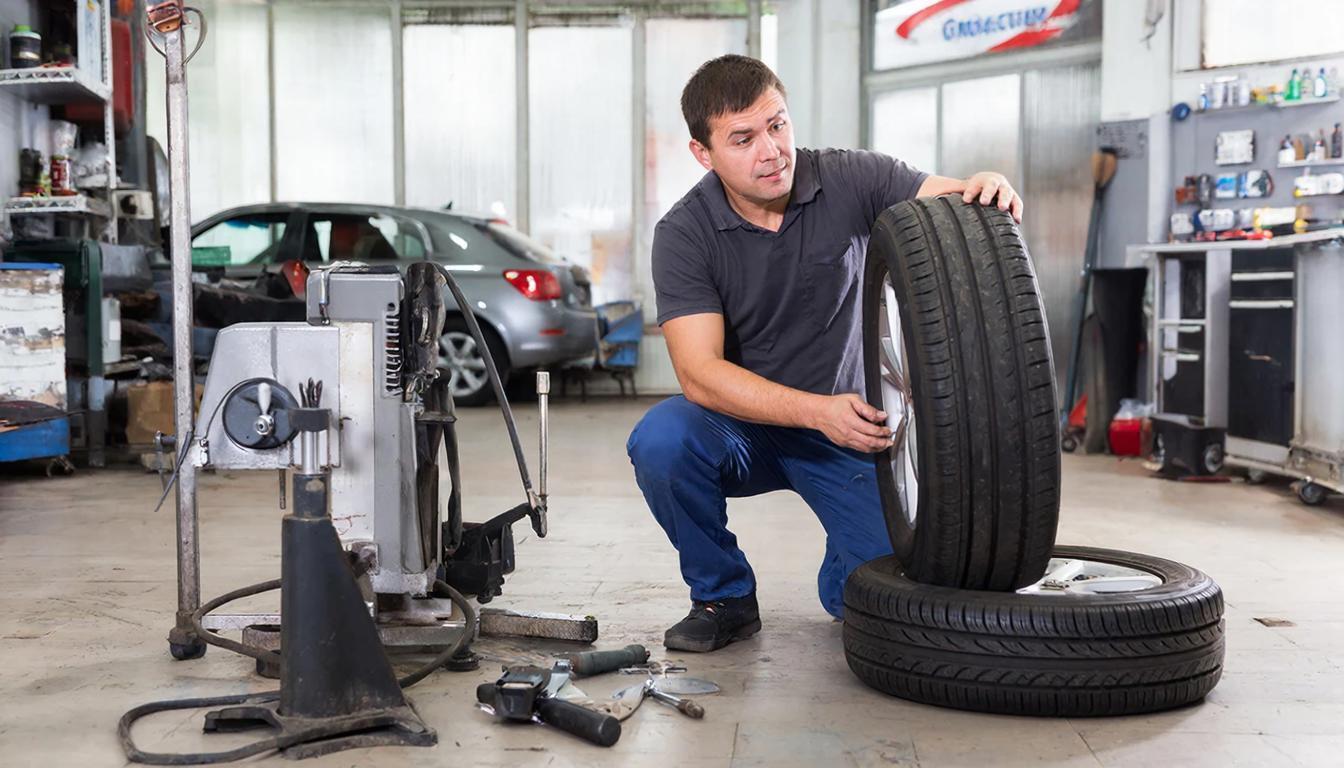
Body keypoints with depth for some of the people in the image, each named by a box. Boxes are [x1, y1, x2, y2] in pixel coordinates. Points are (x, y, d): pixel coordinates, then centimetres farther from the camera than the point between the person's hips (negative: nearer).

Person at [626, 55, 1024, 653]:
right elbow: (699, 373, -24)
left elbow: (953, 204, -18)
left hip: (845, 424, 1)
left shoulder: (849, 180, -11)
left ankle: (840, 580, 22)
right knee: (659, 442, -33)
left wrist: (992, 190, -44)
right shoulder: (683, 234, -16)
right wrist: (818, 411, -37)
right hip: (743, 424, 0)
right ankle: (723, 596, -5)